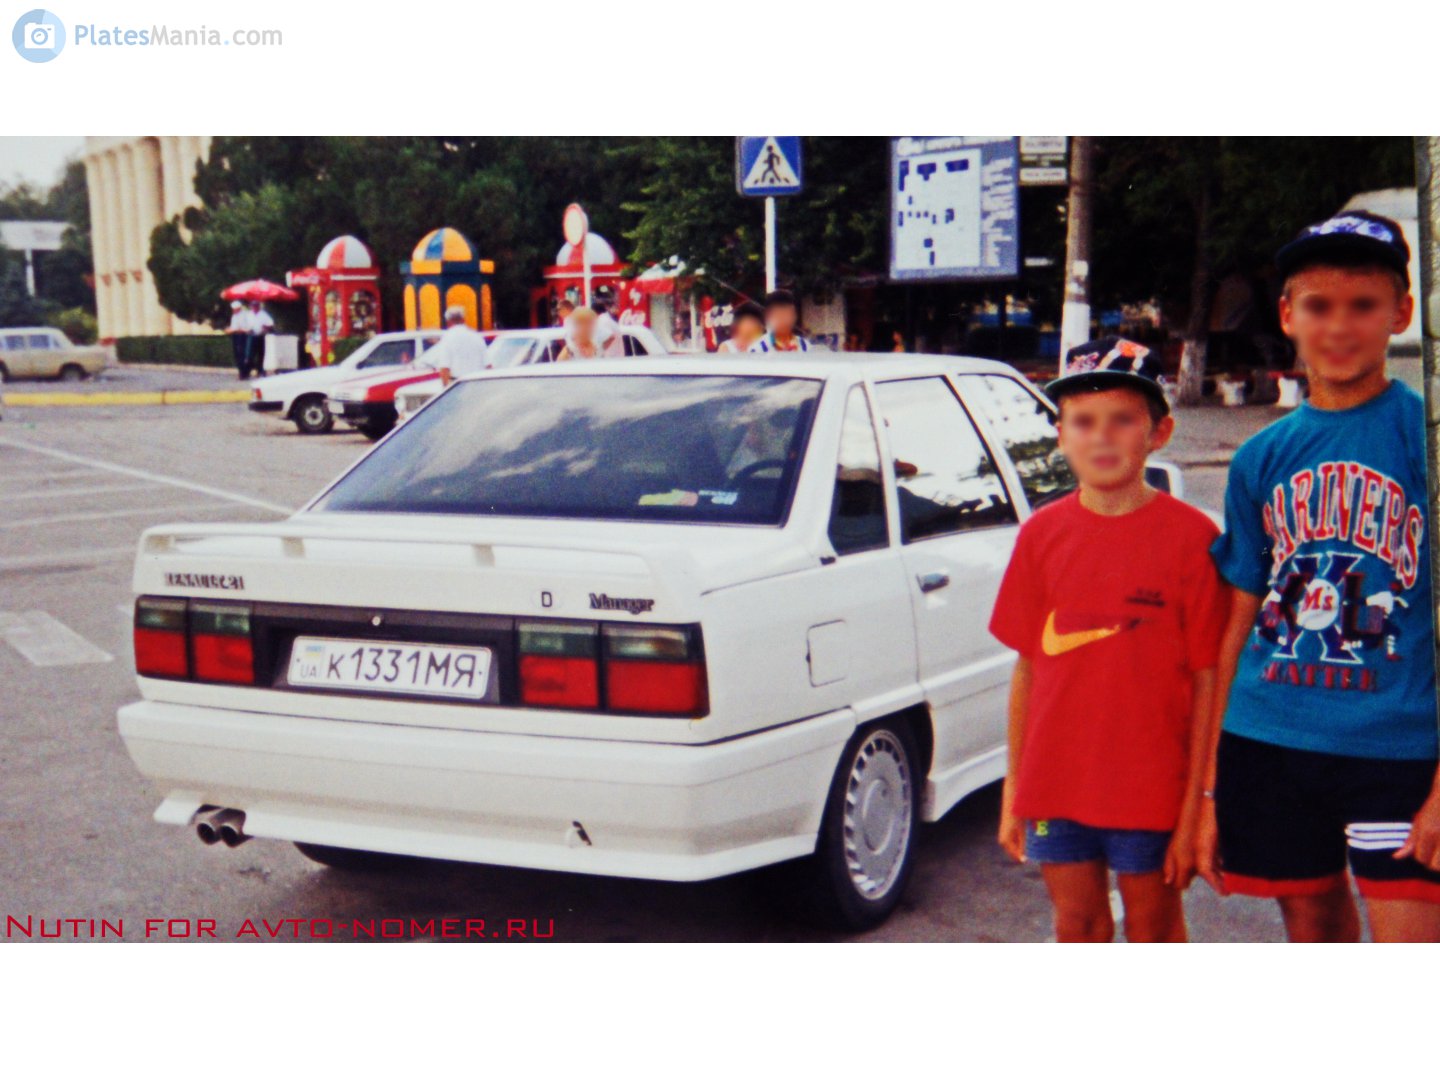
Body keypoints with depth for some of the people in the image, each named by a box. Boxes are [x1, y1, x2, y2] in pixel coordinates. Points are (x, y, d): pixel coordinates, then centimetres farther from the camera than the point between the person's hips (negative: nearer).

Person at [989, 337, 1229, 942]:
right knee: (1076, 927, 14)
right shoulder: (1042, 534, 2)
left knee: (1153, 930, 11)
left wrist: (1195, 806, -10)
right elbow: (1027, 667, 6)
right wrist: (1013, 789, 6)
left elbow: (1208, 680, -8)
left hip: (1152, 787, -3)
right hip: (1056, 783, 3)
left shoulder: (1190, 537, -9)